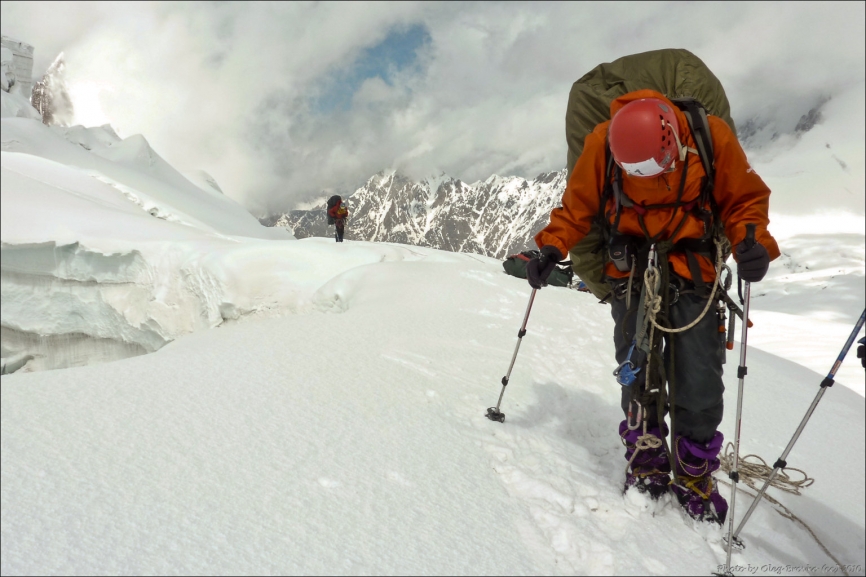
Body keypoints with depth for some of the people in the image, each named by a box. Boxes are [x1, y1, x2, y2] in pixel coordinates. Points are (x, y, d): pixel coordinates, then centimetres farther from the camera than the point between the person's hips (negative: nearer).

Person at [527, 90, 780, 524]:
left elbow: (745, 199, -1)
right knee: (637, 371, -3)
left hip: (693, 270, 0)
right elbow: (577, 206, -1)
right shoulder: (603, 145, -12)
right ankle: (646, 462, 17)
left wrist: (753, 244, -19)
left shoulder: (712, 137, -13)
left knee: (698, 380, -4)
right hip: (632, 269, 0)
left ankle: (693, 476, 15)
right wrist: (552, 248, -15)